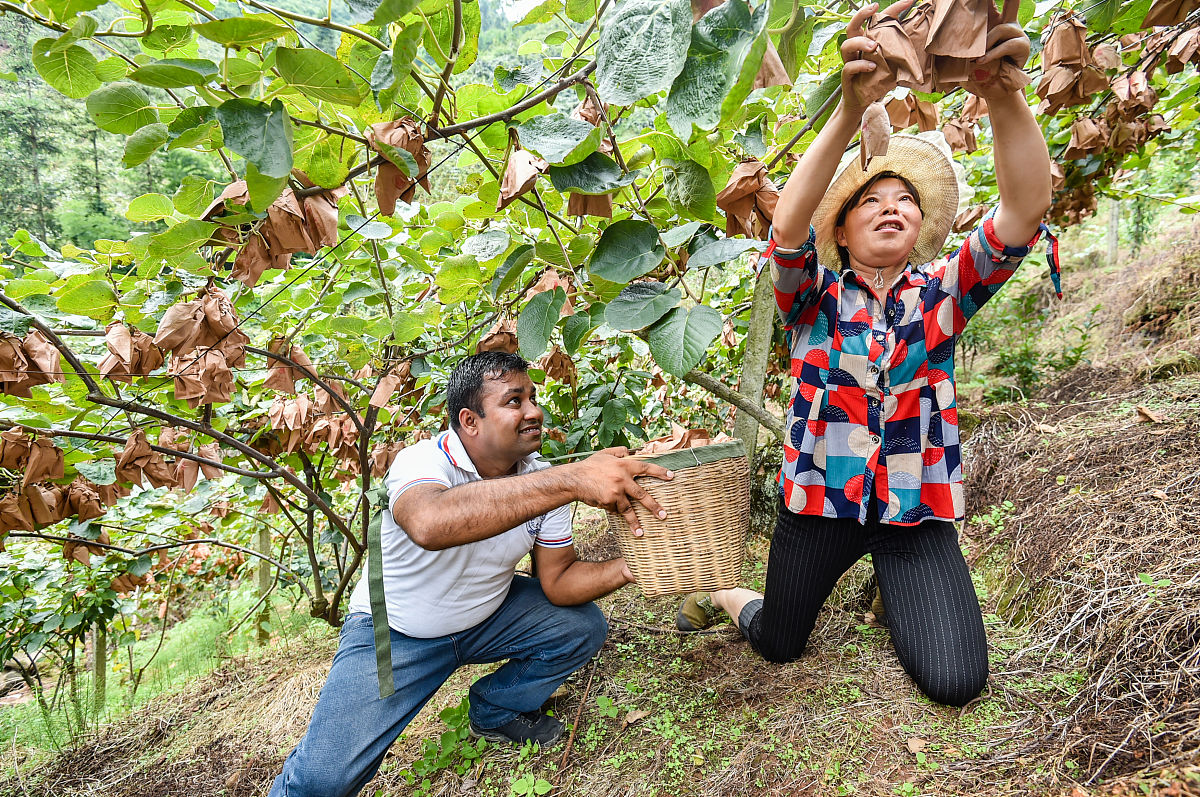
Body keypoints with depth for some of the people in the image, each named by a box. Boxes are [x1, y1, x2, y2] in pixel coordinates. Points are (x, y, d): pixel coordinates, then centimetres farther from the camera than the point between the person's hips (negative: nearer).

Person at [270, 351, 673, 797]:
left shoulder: (542, 481, -12)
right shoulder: (422, 462, -30)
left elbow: (558, 582, -10)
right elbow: (430, 524, -54)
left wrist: (629, 568, -29)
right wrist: (571, 480, -59)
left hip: (486, 615, 5)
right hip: (395, 631, -5)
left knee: (583, 627, -9)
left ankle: (496, 710, 15)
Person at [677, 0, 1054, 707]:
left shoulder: (942, 292, -1)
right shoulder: (815, 298, -4)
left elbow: (1027, 205, -17)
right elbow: (788, 225, -26)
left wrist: (1002, 94, -35)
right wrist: (851, 109, -39)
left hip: (918, 510, 2)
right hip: (822, 498, -1)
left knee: (957, 681, -2)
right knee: (779, 645, 13)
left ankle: (892, 589, 29)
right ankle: (724, 597, 47)